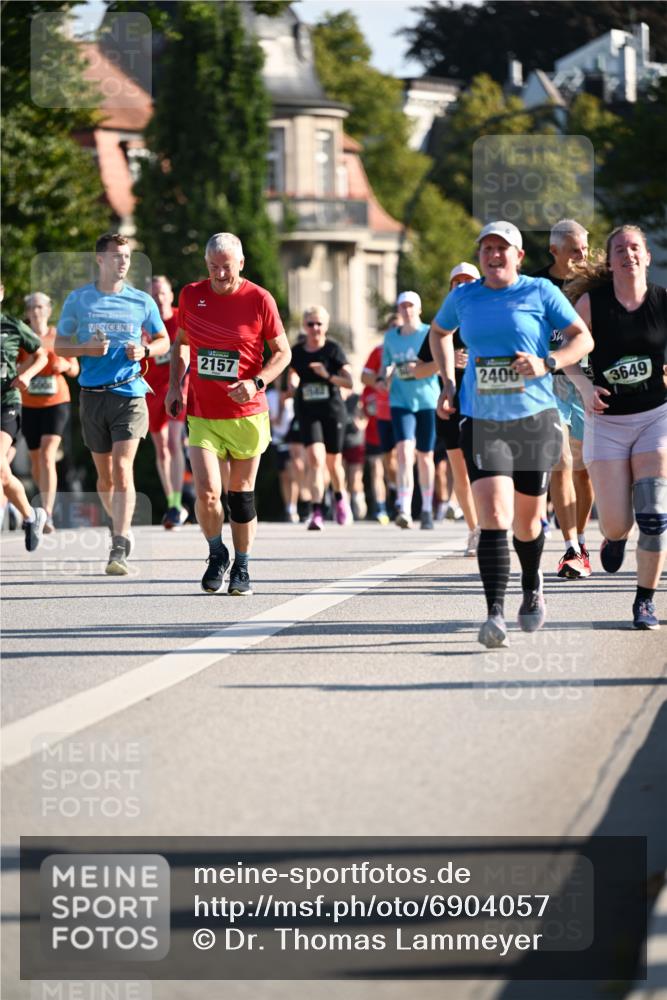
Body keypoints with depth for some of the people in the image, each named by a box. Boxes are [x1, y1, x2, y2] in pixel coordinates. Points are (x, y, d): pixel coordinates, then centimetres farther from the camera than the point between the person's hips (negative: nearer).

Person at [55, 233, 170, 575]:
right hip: (92, 394, 2)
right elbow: (60, 345, 9)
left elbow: (163, 341, 15)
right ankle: (121, 527, 33)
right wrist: (86, 349, -10)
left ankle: (120, 549, -19)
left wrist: (144, 350, -7)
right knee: (104, 475, 10)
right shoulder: (78, 300, 5)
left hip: (130, 393, -2)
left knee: (122, 468, -15)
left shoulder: (142, 302, 4)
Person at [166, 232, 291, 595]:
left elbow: (282, 352, 1)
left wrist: (257, 382, -16)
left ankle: (241, 568, 23)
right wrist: (174, 385, 6)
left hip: (246, 415, -1)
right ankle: (216, 554, 13)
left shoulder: (260, 300, -6)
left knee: (241, 494, 7)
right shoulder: (191, 295, 2)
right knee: (207, 493, -13)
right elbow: (180, 342, 18)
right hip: (201, 415, 1)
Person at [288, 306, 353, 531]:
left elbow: (349, 381, -8)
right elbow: (292, 382, 16)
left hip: (333, 411, -1)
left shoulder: (333, 349, -3)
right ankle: (317, 512, -21)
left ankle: (340, 498, 42)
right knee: (315, 459, -16)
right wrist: (293, 383, -7)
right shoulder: (297, 352, 5)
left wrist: (328, 376, -23)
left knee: (333, 461, 11)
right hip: (307, 412, 1)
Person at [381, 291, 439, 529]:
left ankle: (427, 509, 26)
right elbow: (386, 365, 18)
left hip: (427, 400, -1)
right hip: (400, 401, 1)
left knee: (425, 456, 8)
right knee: (405, 451, -17)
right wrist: (382, 378, -3)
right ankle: (404, 510, -26)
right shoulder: (391, 337, 9)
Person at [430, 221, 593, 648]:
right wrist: (448, 383, 17)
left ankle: (533, 586, 42)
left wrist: (547, 364, -16)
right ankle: (495, 614, -22)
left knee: (527, 520, 10)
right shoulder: (462, 298, 7)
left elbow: (583, 338, 1)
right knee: (493, 515, -17)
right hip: (481, 421, 1)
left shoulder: (541, 292, -1)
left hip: (535, 420, -1)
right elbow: (439, 332, 28)